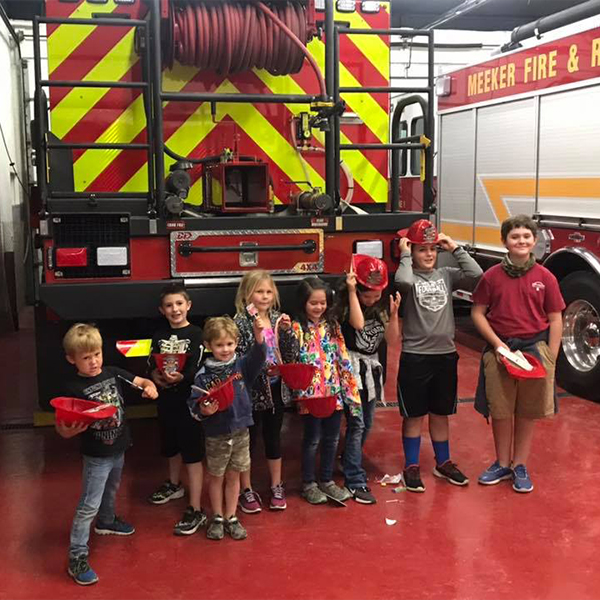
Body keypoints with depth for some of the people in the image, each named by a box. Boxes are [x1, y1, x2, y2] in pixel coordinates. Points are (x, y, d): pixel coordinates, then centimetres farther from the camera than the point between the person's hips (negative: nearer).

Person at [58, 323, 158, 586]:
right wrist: (72, 429, -40)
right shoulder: (74, 388, -19)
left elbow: (142, 381, 5)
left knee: (111, 491, 30)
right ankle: (77, 558, 4)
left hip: (119, 449, 6)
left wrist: (150, 387, -18)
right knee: (88, 506, -4)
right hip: (96, 455, -6)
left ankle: (106, 521, 55)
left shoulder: (113, 373, -4)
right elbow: (63, 428, -18)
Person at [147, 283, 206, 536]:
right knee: (172, 446, 24)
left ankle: (196, 510, 1)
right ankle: (174, 484, 50)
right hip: (166, 398, 6)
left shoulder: (195, 334, -10)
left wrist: (181, 377, -33)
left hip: (189, 399, -6)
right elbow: (151, 363, 7)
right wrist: (155, 375, -14)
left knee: (192, 454, -4)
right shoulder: (160, 335, 7)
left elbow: (198, 369, -16)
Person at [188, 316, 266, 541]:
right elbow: (193, 404, -6)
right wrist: (203, 410, -27)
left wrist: (258, 336, -35)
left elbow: (258, 357, -20)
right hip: (216, 434, -2)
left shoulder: (242, 366, -3)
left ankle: (231, 518, 27)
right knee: (216, 477, 13)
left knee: (233, 476, 13)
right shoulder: (203, 374, -8)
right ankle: (217, 518, 29)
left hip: (240, 431, 2)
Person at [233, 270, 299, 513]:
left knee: (273, 438, 17)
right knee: (248, 439, 10)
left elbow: (291, 354, 0)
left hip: (276, 388, 4)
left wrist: (287, 330, -13)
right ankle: (246, 490, 25)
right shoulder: (240, 322, -12)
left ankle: (276, 486, 32)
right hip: (251, 390, -4)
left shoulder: (277, 318, 2)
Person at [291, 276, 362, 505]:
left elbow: (343, 357, 7)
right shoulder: (297, 327, -8)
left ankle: (327, 480, 29)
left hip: (334, 391, 5)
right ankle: (308, 484, 21)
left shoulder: (332, 325, 7)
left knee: (332, 438, 13)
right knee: (312, 439, 6)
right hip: (311, 393, -5)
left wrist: (351, 388, 4)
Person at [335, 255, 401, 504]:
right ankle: (355, 482, -6)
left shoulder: (382, 305, 4)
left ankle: (349, 463, 36)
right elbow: (358, 323, -31)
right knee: (356, 424, -10)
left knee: (366, 424, 15)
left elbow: (392, 337, 0)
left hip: (372, 367, 6)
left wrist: (394, 313, -15)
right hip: (351, 368, -6)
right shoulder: (346, 303, -12)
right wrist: (351, 290, -29)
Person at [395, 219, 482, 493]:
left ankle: (443, 463, 31)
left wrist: (455, 248, -5)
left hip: (446, 355, 4)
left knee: (440, 414, 17)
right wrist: (405, 255, -17)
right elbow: (402, 281, -31)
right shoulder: (409, 276, -7)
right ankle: (411, 467, 19)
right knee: (414, 416, 8)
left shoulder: (446, 275, 5)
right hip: (415, 357, -4)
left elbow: (475, 274, -9)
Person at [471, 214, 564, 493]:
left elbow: (555, 319, 0)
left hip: (534, 348, 0)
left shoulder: (545, 278, -2)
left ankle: (520, 465, 24)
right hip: (499, 349, 0)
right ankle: (502, 464, 26)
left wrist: (551, 360, -5)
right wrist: (497, 344, -9)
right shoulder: (492, 276, -2)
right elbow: (478, 313, 1)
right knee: (500, 411, 8)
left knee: (528, 412, 8)